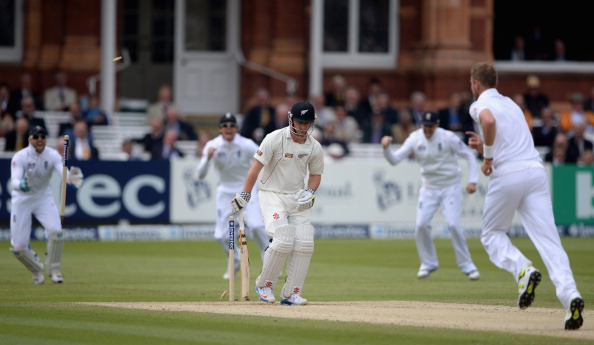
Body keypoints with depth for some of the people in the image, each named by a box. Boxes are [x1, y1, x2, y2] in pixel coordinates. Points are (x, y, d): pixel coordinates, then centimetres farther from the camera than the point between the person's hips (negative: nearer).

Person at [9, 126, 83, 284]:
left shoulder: (52, 155, -13)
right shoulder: (20, 157, -20)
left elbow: (63, 173, -29)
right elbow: (14, 181, -31)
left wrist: (71, 178, -53)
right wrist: (22, 185, -55)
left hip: (44, 197, 1)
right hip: (22, 199, -1)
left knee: (56, 231, -23)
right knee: (18, 247, -6)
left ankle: (54, 269, 1)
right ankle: (36, 269, 26)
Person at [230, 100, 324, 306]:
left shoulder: (315, 148, 2)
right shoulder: (275, 139, -12)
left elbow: (316, 174, 15)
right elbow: (256, 166, -12)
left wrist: (309, 192, -5)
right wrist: (245, 195, -16)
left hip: (298, 198, 5)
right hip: (272, 195, -5)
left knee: (304, 243, -9)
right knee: (283, 241, -20)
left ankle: (291, 294, -3)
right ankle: (264, 284, 1)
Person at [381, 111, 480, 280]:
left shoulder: (448, 138, -15)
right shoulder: (415, 138, -7)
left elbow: (469, 155, -6)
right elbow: (394, 159, -10)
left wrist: (472, 180, -15)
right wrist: (386, 148, -31)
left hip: (450, 187, -3)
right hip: (429, 188, 3)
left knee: (453, 224, -16)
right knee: (421, 225, -9)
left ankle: (466, 265, -3)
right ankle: (428, 263, 11)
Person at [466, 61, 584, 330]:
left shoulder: (480, 105, 4)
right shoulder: (511, 104, 27)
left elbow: (489, 121, -21)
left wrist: (487, 156, -10)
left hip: (507, 176, -5)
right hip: (536, 171, 6)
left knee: (492, 234, 15)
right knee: (548, 238, -4)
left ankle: (522, 270, -13)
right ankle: (569, 293, -24)